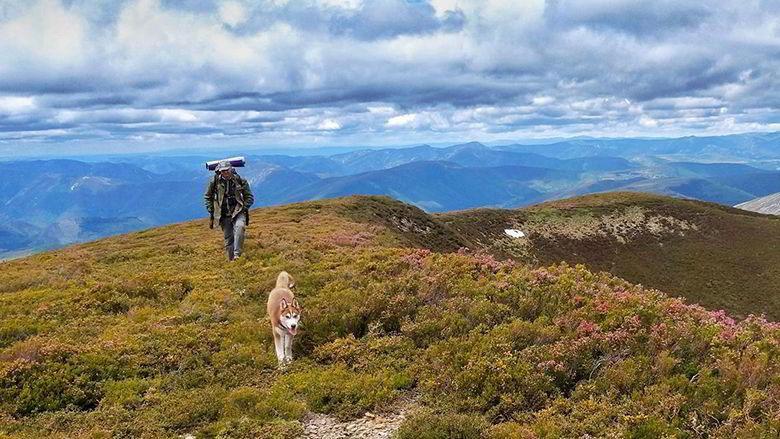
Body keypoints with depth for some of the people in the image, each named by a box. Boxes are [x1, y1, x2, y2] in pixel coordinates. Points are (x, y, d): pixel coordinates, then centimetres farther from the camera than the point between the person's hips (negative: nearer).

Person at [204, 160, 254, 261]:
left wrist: (244, 208, -7)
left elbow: (250, 197, 7)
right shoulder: (215, 182, -1)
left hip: (238, 212, -1)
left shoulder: (240, 181, -3)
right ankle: (231, 260, 15)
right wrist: (211, 211, 6)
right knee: (228, 239, 2)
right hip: (224, 215, 2)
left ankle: (237, 254, -32)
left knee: (239, 227, -31)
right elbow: (207, 197, 14)